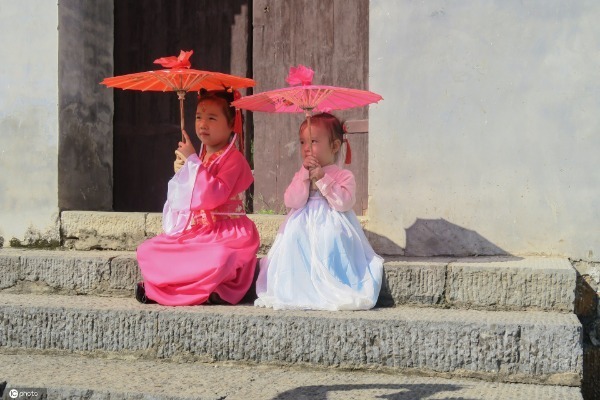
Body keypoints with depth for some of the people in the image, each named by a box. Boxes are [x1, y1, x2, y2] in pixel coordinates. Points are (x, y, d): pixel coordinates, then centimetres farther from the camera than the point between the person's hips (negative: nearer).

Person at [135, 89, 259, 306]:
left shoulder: (233, 159, -8)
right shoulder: (199, 158, 13)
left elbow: (212, 195, -25)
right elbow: (183, 199, 24)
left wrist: (192, 160, -20)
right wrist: (180, 173, 6)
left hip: (224, 235, -7)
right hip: (193, 234, 8)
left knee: (219, 259, -40)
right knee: (146, 251, -6)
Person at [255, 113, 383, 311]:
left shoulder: (344, 176, 3)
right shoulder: (300, 177, 15)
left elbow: (344, 202, -15)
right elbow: (292, 201, -3)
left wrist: (322, 178, -14)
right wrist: (305, 175, -9)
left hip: (331, 229, -3)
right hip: (303, 230, 3)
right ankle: (298, 292, -16)